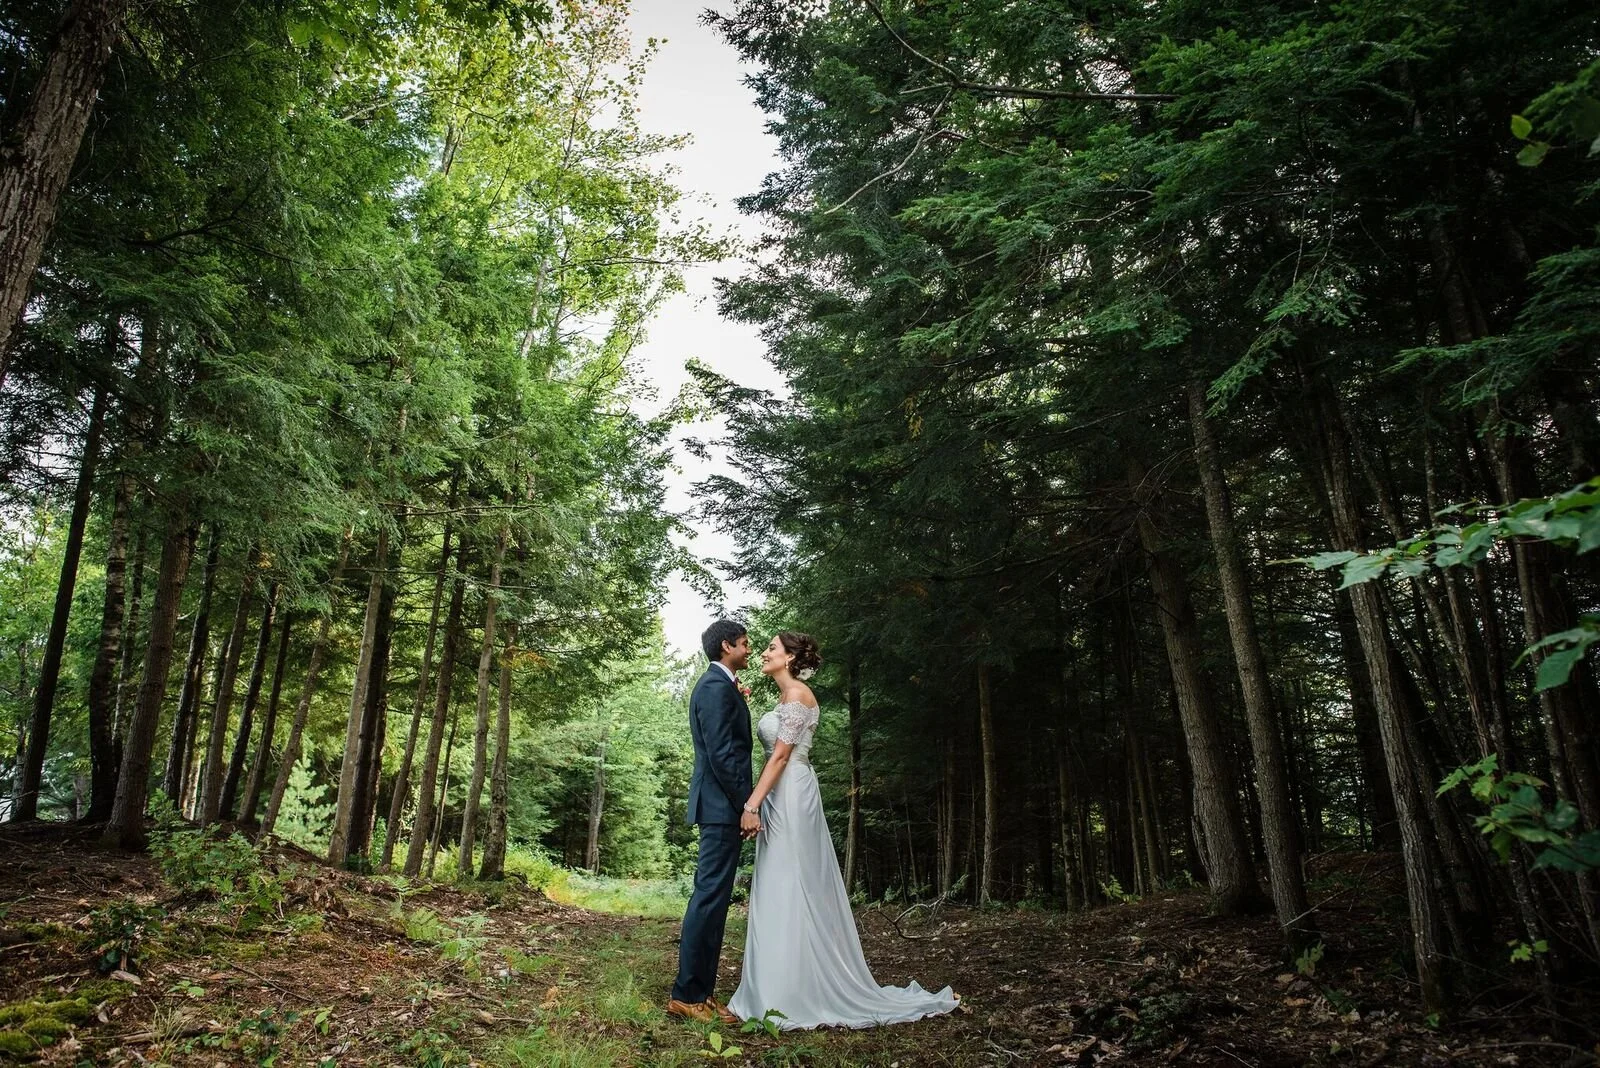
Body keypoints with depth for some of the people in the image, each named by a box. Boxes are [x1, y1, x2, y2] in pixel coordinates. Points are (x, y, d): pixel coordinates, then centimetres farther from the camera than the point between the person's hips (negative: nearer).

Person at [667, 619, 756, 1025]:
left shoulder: (717, 685, 18)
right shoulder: (717, 687, -14)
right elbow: (722, 753, -20)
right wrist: (746, 805, -18)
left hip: (720, 808, 11)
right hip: (723, 807, -11)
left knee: (712, 899, 12)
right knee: (710, 898, -5)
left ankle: (702, 991, 19)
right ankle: (687, 994, 3)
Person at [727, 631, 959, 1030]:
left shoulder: (797, 694, -11)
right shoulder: (786, 697, 17)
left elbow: (780, 756, -18)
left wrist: (752, 805, -20)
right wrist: (759, 802, 18)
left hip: (790, 799, -10)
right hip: (781, 800, 10)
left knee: (791, 892, -5)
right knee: (782, 893, 12)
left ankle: (795, 997, 2)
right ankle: (784, 988, 20)